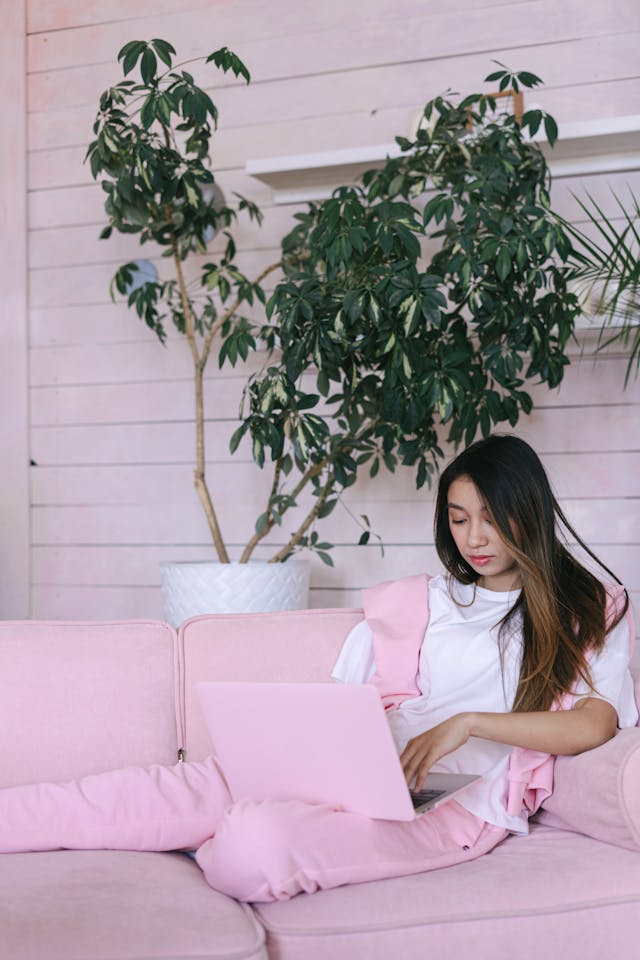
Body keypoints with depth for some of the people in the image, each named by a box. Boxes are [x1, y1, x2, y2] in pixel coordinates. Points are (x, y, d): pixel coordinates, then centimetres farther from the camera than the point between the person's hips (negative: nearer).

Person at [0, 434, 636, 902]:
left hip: (459, 805, -4)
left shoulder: (589, 613, 11)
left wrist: (467, 723, -16)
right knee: (185, 788, -19)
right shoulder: (418, 603, 21)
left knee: (253, 846, -30)